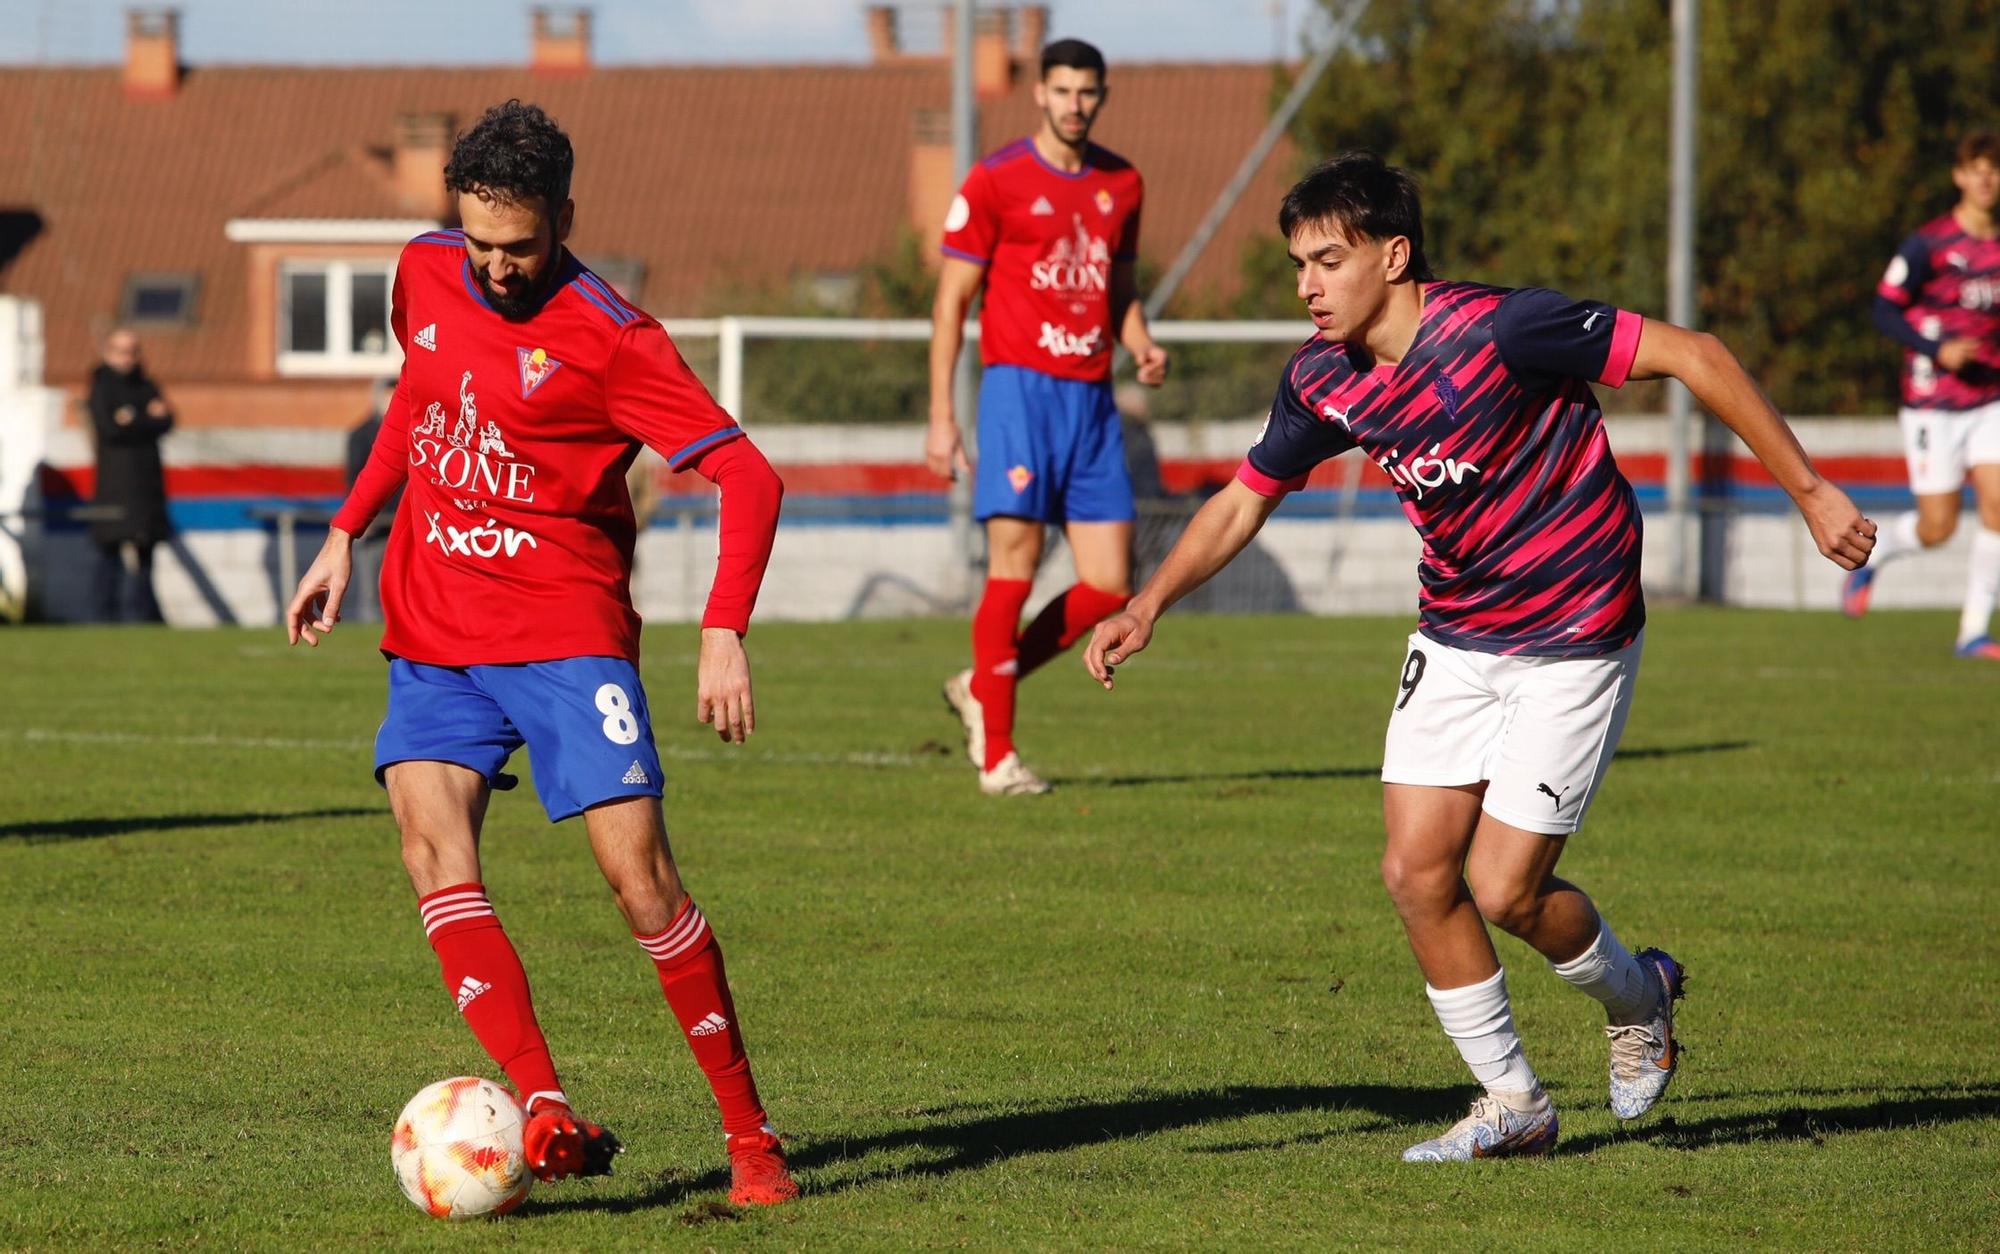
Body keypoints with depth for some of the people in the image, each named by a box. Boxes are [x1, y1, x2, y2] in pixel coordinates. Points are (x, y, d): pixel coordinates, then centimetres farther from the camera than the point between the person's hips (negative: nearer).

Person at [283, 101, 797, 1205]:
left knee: (637, 868, -12)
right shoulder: (424, 277, 5)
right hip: (432, 635, 5)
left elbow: (747, 477, -15)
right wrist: (345, 534, 21)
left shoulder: (609, 339, -13)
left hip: (565, 632, -5)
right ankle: (545, 1111, -25)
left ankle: (748, 1135, 0)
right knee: (433, 847, -18)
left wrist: (724, 633, -26)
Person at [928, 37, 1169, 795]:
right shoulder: (996, 182, -2)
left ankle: (983, 689, 18)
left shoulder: (1121, 184, 14)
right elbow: (951, 299, -1)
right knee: (1015, 566, -11)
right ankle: (996, 755, -3)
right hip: (1021, 388, -5)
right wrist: (941, 416, -6)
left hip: (1092, 395, 5)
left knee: (1110, 586, 0)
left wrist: (1142, 347, 2)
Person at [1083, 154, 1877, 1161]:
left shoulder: (1502, 329, -26)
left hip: (1574, 638, -6)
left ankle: (1636, 999, 23)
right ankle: (1513, 1104, 13)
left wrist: (1808, 491, -20)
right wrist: (1148, 603, -4)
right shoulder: (1323, 379, -5)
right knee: (1416, 872, -3)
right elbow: (1244, 499, 10)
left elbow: (1692, 355, -21)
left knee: (1502, 890, -9)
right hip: (1453, 639, 6)